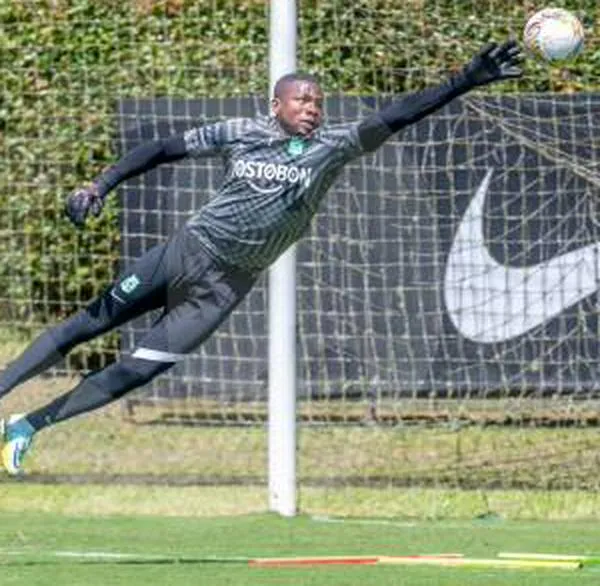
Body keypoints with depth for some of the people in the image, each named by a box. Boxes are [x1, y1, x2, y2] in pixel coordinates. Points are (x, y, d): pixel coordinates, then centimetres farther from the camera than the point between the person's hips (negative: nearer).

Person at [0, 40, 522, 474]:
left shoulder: (332, 147, -5)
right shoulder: (240, 133, -4)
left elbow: (395, 117, -16)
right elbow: (162, 150, 1)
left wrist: (465, 82, -27)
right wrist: (100, 186, -9)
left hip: (223, 288, 0)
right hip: (183, 253, 0)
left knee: (141, 372, -6)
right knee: (90, 324, -1)